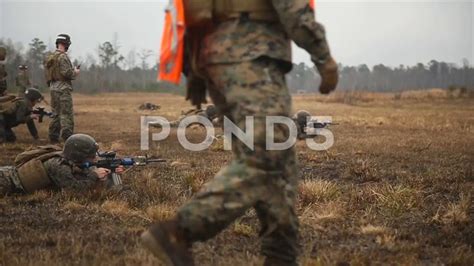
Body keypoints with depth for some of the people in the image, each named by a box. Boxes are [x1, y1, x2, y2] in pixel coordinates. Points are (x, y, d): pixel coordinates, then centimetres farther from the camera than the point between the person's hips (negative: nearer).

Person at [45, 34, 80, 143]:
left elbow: (48, 73, 14)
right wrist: (75, 72, -3)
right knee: (66, 114, -7)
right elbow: (66, 72, -22)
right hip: (63, 88, -8)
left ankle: (54, 137, 15)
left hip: (53, 88, 8)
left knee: (56, 113, 14)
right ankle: (67, 136, -12)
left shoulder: (50, 58, 13)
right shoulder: (63, 56, -13)